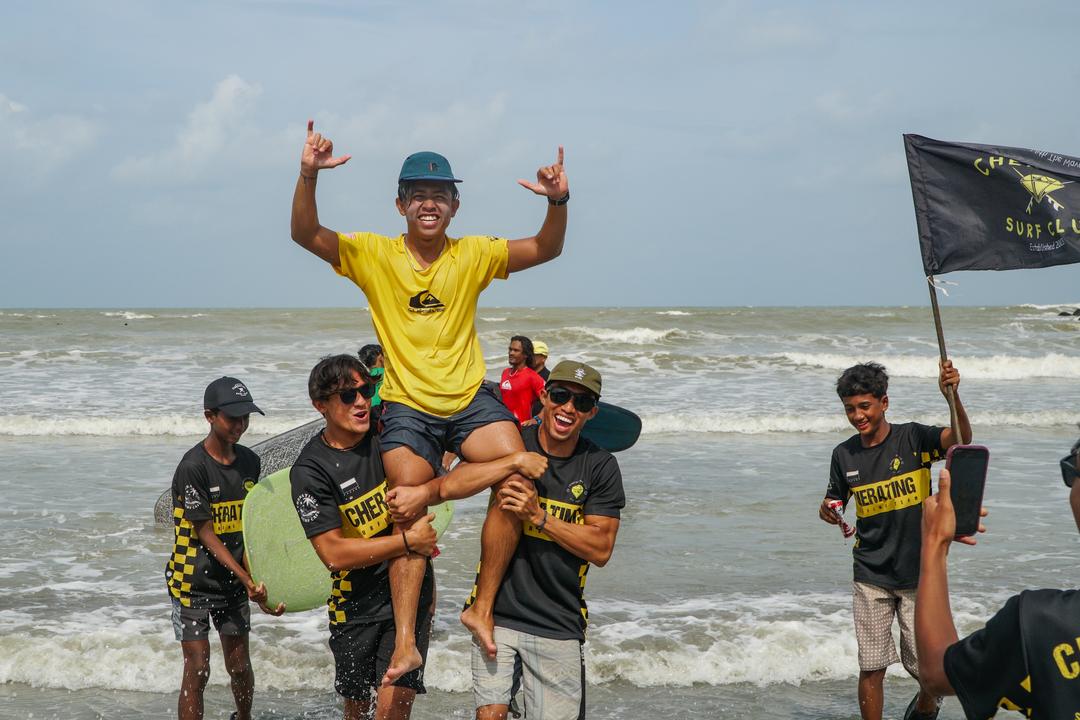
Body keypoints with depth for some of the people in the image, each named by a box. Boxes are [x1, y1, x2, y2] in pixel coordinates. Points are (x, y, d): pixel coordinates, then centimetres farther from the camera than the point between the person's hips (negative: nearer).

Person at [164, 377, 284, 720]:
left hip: (234, 580, 5)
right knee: (197, 670, -6)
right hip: (194, 582, -5)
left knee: (240, 665, 12)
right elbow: (205, 533, -18)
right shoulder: (193, 466, -17)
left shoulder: (250, 462, 3)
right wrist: (246, 579, -22)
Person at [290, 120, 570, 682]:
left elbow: (546, 250, -4)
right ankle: (405, 642, -1)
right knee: (408, 516, -8)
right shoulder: (373, 255, -2)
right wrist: (308, 176, -29)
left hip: (470, 398, 1)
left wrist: (558, 203, -24)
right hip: (408, 406, -1)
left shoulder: (473, 255, 2)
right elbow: (306, 234, -13)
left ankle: (482, 608, -9)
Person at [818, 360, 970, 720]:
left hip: (917, 573, -2)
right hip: (870, 578, 2)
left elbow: (961, 438, -27)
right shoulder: (844, 454, 1)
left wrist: (952, 397, -45)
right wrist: (827, 513, -11)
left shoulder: (912, 438, -10)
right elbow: (835, 501, 14)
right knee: (871, 668, 1)